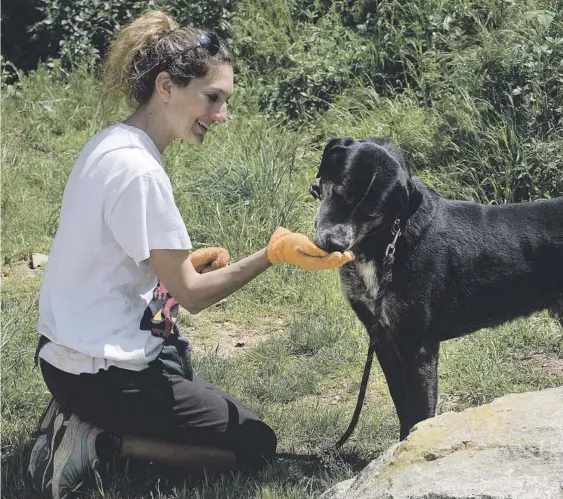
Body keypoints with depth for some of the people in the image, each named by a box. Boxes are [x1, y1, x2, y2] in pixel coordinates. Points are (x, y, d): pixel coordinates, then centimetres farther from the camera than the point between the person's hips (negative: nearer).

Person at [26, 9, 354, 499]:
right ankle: (101, 442, -5)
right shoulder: (137, 168, -24)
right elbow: (191, 294, -20)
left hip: (81, 351, 10)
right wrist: (275, 253, -22)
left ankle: (86, 422, 12)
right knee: (256, 444, 2)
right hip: (104, 372, -10)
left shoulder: (113, 144, 5)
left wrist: (186, 261, -1)